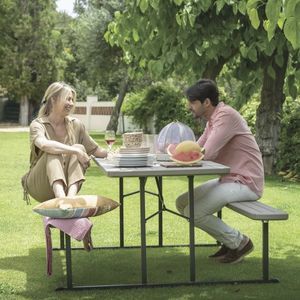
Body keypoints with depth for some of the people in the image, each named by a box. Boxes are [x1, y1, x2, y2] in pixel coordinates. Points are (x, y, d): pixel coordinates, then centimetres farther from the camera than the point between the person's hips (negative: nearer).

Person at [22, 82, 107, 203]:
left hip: (67, 185, 4)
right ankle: (60, 198, -52)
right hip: (40, 186, -4)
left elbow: (95, 150, 13)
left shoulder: (76, 124, 6)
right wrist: (75, 151, -37)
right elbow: (44, 144, -33)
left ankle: (71, 197, -43)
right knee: (53, 152, -30)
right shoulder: (37, 124, -9)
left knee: (79, 148, -20)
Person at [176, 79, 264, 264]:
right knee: (182, 203, 7)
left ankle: (239, 243, 1)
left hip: (245, 183, -10)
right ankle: (229, 241, 13)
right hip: (229, 180, 10)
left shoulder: (226, 115, -19)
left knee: (193, 211, -18)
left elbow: (207, 153, -26)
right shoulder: (212, 119, 12)